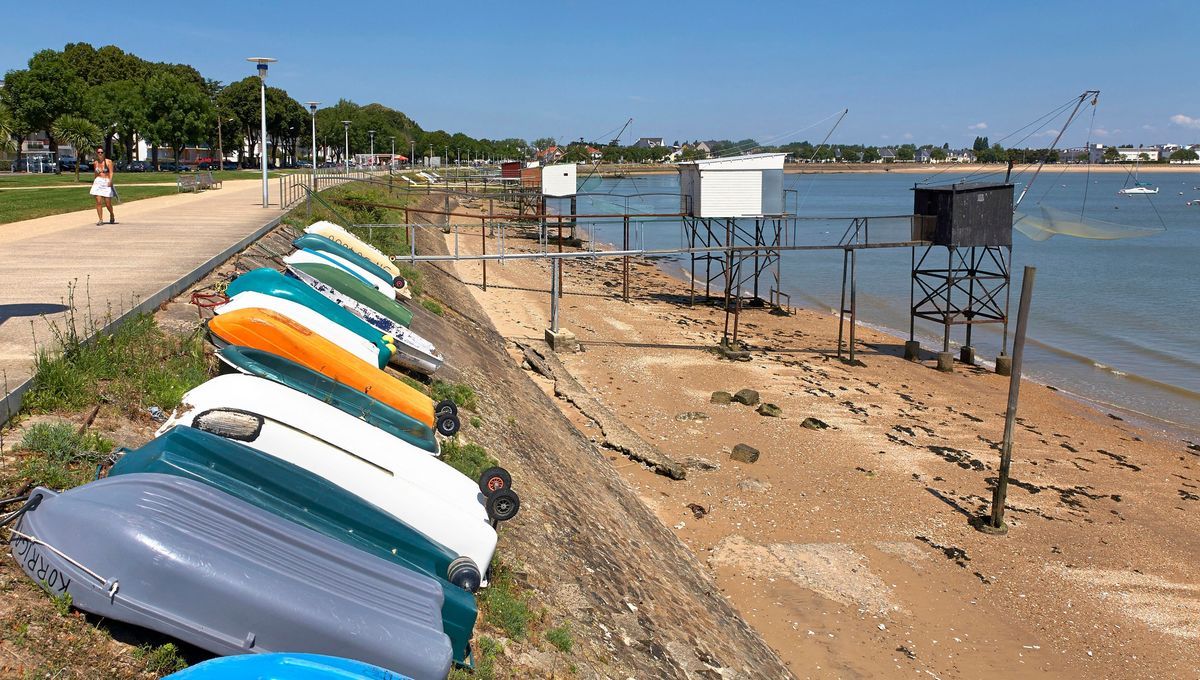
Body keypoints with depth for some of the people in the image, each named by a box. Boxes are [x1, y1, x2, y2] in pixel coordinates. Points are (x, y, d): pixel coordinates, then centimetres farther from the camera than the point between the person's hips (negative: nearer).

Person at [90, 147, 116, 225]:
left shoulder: (108, 162, -1)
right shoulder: (95, 163, 10)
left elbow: (111, 172, -9)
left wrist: (110, 181, -23)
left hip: (107, 183, -3)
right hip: (98, 182, 3)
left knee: (108, 203, -3)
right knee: (98, 202, -6)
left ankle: (111, 215, 26)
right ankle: (100, 220, -3)